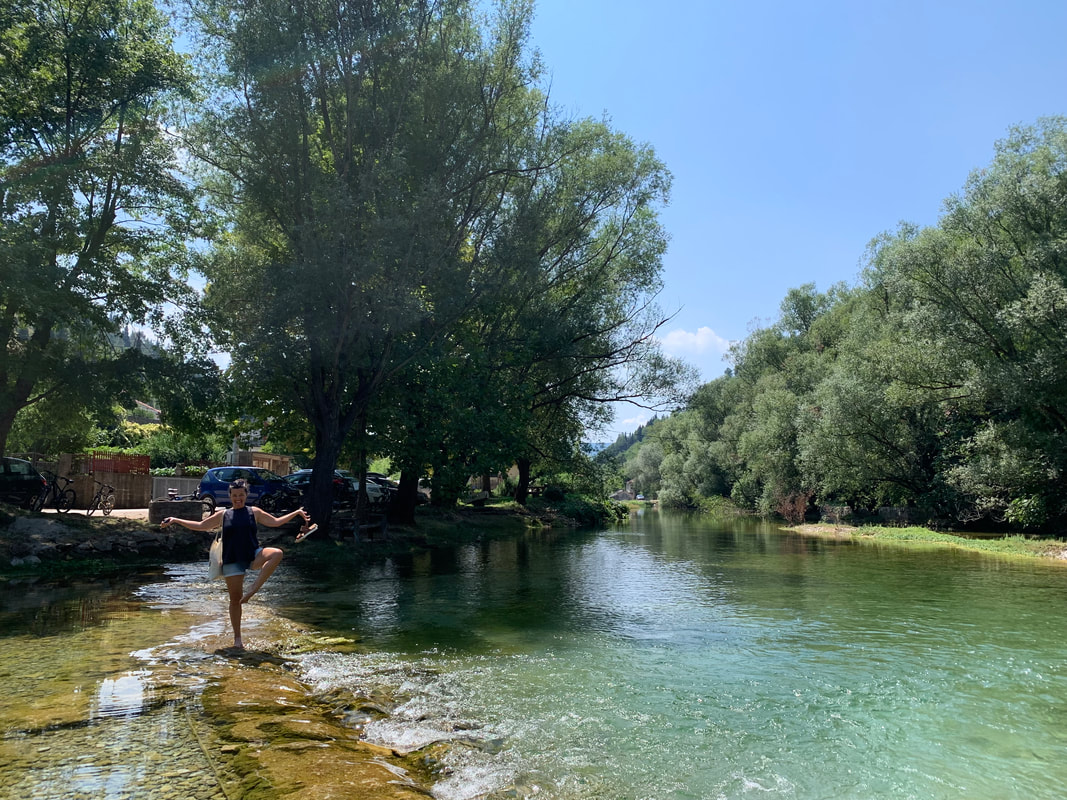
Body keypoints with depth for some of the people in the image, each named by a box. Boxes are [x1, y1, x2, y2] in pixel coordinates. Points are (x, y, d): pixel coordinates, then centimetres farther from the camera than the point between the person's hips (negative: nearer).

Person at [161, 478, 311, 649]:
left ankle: (253, 589, -26)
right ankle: (237, 638, 17)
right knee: (235, 599, 3)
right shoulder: (222, 515, 10)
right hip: (232, 561, 1)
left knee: (277, 554, -32)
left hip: (253, 556, 0)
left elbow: (276, 522, 10)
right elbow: (201, 525, 17)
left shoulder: (254, 512, 8)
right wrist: (176, 520, 13)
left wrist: (297, 512, 2)